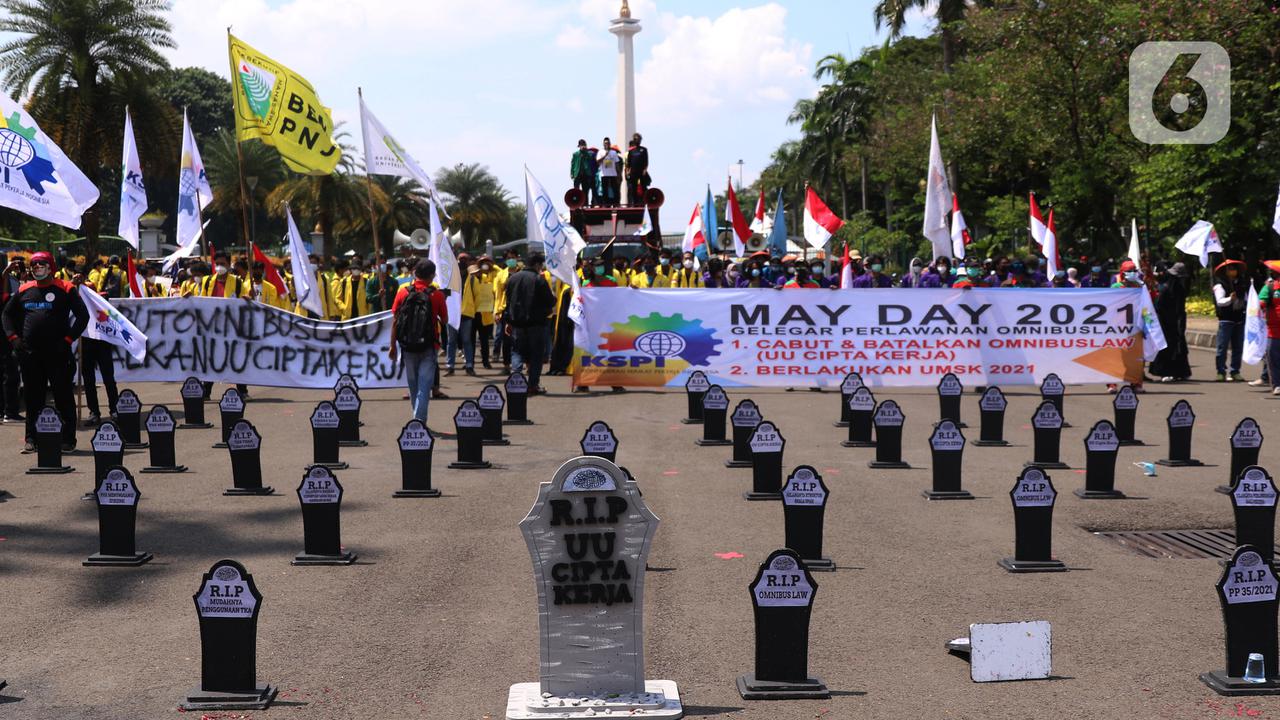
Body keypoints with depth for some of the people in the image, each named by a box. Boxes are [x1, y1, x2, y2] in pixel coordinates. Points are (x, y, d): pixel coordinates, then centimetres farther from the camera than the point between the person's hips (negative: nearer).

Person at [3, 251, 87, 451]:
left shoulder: (65, 289, -2)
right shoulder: (24, 290, 11)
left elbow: (83, 315, -2)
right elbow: (7, 313, 22)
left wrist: (68, 338, -9)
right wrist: (13, 337, 8)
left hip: (57, 352, -4)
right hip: (29, 352, 4)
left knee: (63, 396, 0)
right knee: (33, 397, 10)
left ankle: (68, 439, 6)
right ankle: (32, 439, 17)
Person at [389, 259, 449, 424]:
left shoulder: (403, 292, -2)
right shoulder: (437, 295, -7)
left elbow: (395, 322, 0)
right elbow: (445, 321, 2)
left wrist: (392, 345, 6)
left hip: (408, 346, 3)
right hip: (428, 347, -2)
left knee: (413, 384, 17)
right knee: (424, 385, -1)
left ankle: (418, 419, 29)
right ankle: (419, 421, -12)